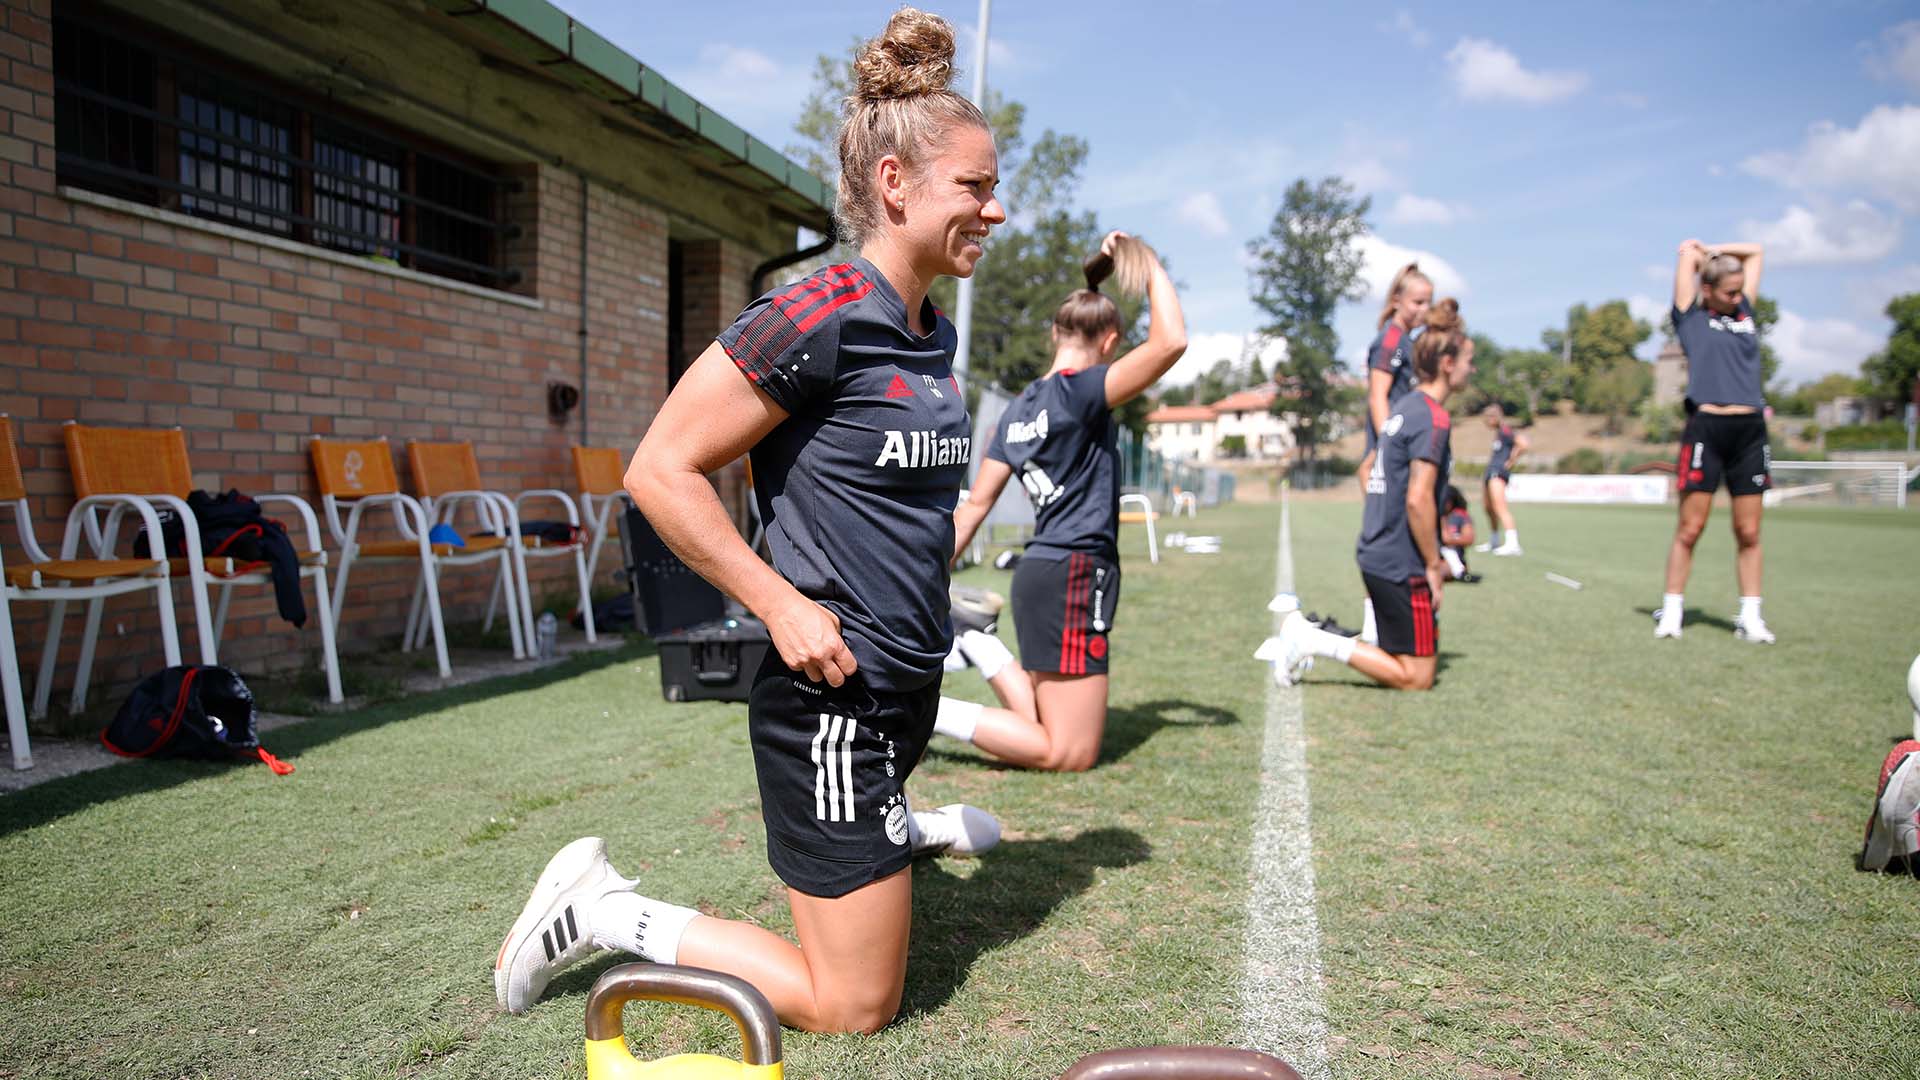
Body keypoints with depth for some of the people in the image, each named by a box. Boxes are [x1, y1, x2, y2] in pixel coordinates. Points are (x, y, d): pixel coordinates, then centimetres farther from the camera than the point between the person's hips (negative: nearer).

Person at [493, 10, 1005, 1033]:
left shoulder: (931, 334, 7)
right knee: (854, 1007, 4)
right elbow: (659, 470, -17)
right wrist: (784, 606, -20)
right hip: (831, 694, -9)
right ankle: (601, 909, 13)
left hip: (904, 688, 9)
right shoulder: (814, 318, -20)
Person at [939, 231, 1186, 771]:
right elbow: (1170, 342, -24)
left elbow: (974, 504, 10)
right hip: (1075, 574, -9)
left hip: (1039, 571, 9)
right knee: (1069, 756, -3)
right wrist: (1150, 265, -10)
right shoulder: (1080, 392, -12)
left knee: (1047, 735, 21)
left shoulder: (1019, 408, 12)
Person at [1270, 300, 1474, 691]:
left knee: (1402, 664, 20)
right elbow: (1418, 500, -23)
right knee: (1416, 678, 0)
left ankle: (1301, 625, 8)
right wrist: (1433, 565, -12)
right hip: (1402, 566, -9)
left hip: (1376, 554, 9)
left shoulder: (1405, 406, 13)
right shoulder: (1434, 417, -15)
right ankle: (1314, 642, -8)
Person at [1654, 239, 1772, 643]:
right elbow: (1688, 251, 8)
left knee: (1749, 532, 5)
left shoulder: (1745, 312, 18)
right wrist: (1696, 255, 27)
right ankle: (1671, 611, 7)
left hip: (1750, 430, 5)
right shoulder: (1691, 316, 5)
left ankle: (1750, 616, 12)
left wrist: (1714, 251, 26)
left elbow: (1755, 252, 27)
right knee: (1690, 528, -2)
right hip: (1706, 428, -4)